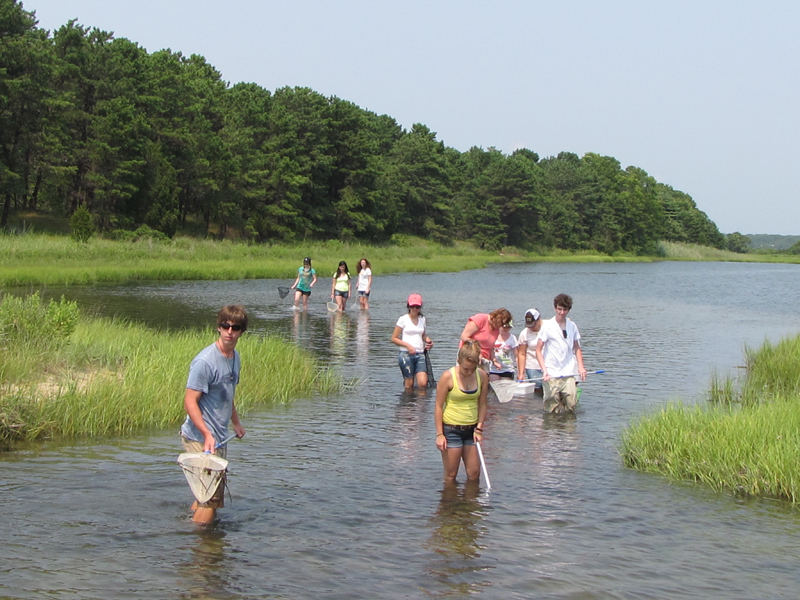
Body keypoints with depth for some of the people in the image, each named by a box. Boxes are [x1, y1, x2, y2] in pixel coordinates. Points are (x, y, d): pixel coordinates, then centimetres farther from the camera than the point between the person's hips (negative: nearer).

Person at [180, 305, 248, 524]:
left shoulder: (235, 357, 8)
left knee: (210, 492, 18)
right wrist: (207, 435, -29)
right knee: (212, 496, -7)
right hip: (200, 439, -9)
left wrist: (236, 422, 31)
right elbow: (190, 401, -22)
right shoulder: (205, 361, -20)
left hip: (218, 437, 9)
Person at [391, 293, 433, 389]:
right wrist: (407, 345, -14)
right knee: (409, 385, -1)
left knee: (423, 383, -12)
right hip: (406, 354, -4)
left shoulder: (422, 319, 13)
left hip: (420, 355, 4)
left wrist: (427, 340, 5)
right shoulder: (403, 319, 0)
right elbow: (394, 338, -1)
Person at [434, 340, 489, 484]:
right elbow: (438, 406, -9)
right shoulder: (448, 377, -13)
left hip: (471, 429, 4)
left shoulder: (482, 376, -2)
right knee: (451, 475, 3)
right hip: (451, 429, -4)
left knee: (474, 473, 8)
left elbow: (482, 405, 7)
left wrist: (479, 429, -2)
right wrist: (439, 434, -11)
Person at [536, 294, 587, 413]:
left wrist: (581, 367, 3)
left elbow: (577, 348, 17)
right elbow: (538, 350, -4)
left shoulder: (572, 326, 8)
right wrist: (544, 370, -15)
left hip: (568, 373, 3)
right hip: (552, 375, -3)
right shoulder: (547, 325, -3)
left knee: (571, 404, -8)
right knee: (552, 410, -4)